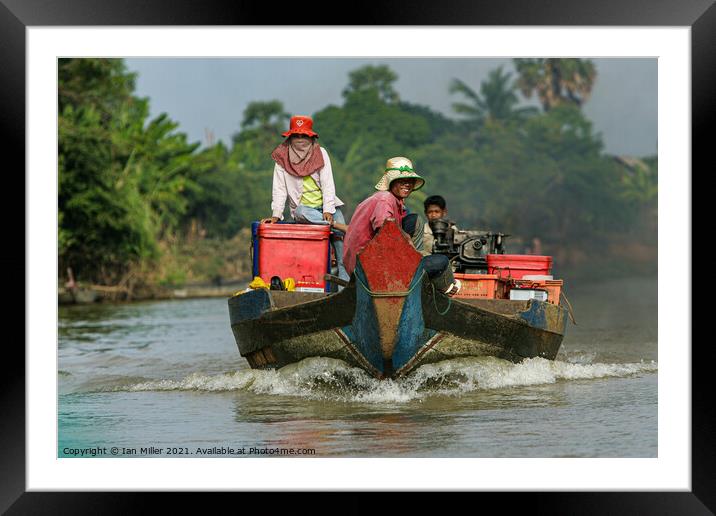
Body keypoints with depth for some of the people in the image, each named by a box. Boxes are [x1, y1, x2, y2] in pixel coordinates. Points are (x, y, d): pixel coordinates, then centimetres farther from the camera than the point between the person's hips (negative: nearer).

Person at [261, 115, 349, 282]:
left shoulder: (320, 153, 3)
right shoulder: (282, 159, 3)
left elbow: (328, 184, -4)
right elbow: (279, 189, 0)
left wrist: (328, 211, -17)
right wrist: (276, 215, -12)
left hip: (326, 205, 1)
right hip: (303, 207, -1)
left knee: (339, 238, -20)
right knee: (301, 213, -37)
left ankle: (345, 279, -24)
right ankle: (338, 225, -31)